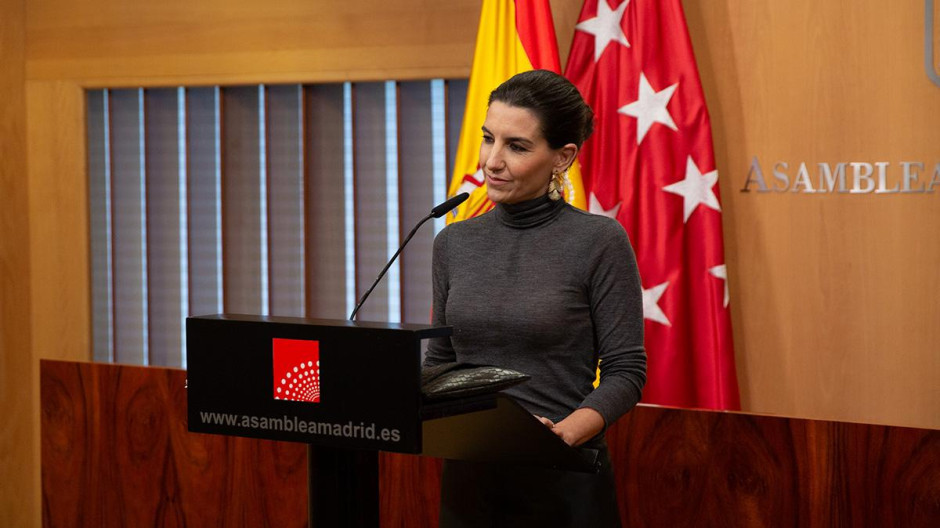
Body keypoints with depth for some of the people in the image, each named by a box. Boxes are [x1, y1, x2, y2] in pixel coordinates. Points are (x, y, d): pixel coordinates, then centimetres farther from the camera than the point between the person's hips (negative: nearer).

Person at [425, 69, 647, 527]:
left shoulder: (600, 241, -8)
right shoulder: (453, 243, 6)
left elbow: (625, 372, -9)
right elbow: (439, 360, 13)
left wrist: (563, 432, -23)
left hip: (562, 480, -4)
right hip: (467, 476, 4)